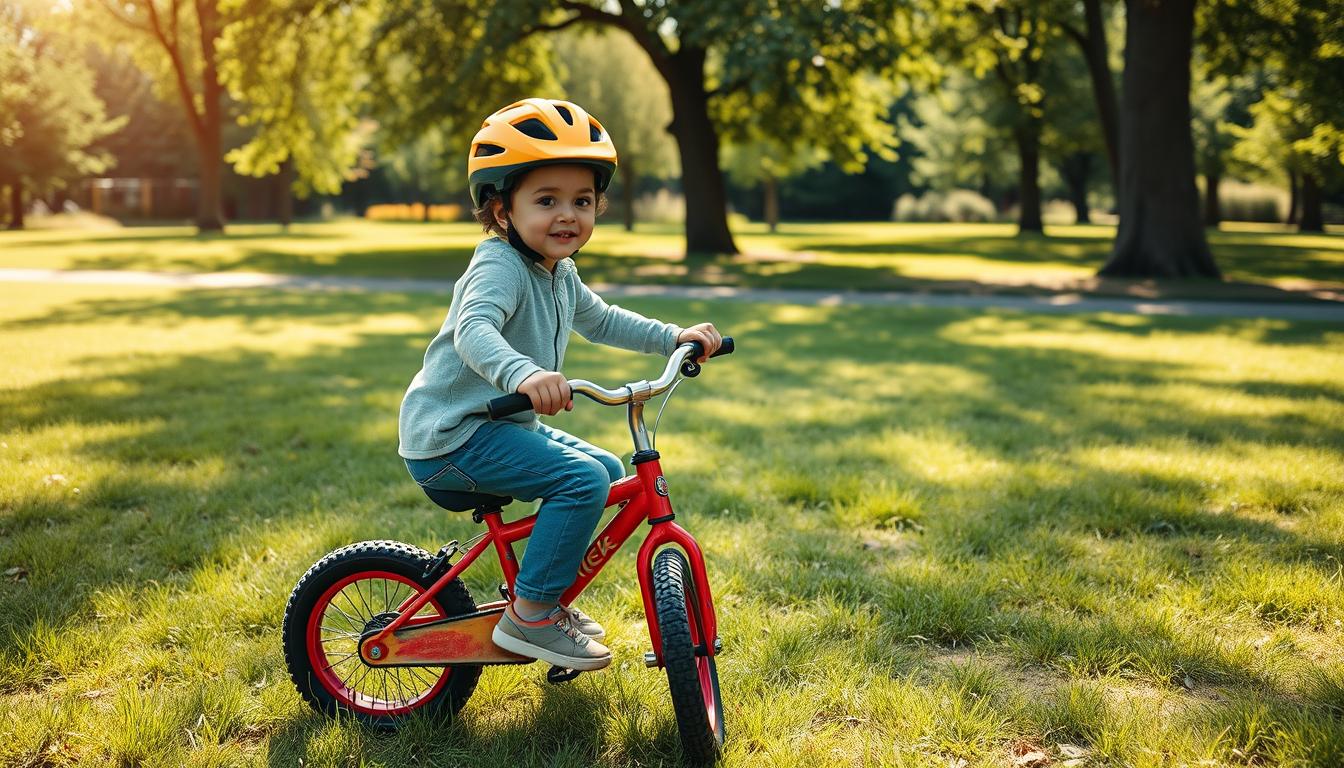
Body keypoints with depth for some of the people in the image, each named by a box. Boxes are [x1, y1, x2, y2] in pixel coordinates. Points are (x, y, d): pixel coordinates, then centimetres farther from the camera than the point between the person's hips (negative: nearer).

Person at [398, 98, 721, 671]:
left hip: (506, 424, 10)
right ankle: (529, 615, -12)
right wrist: (522, 373, -59)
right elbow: (474, 329, -39)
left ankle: (544, 593, 24)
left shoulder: (561, 274, 11)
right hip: (451, 435, -10)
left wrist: (674, 337, 17)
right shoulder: (499, 265, -19)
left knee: (610, 472, 16)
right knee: (582, 479, -24)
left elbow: (601, 321, 28)